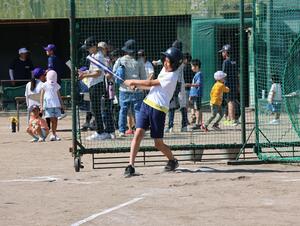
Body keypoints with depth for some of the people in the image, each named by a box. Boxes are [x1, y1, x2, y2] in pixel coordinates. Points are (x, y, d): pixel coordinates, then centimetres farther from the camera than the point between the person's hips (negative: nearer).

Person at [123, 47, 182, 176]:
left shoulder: (171, 76, -14)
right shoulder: (164, 70, 13)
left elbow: (151, 83, -13)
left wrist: (133, 82, -3)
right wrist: (137, 86, 5)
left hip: (159, 109, -7)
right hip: (147, 104, 7)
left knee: (158, 143, 3)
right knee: (138, 134, -9)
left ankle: (172, 161, 30)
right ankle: (131, 166, -12)